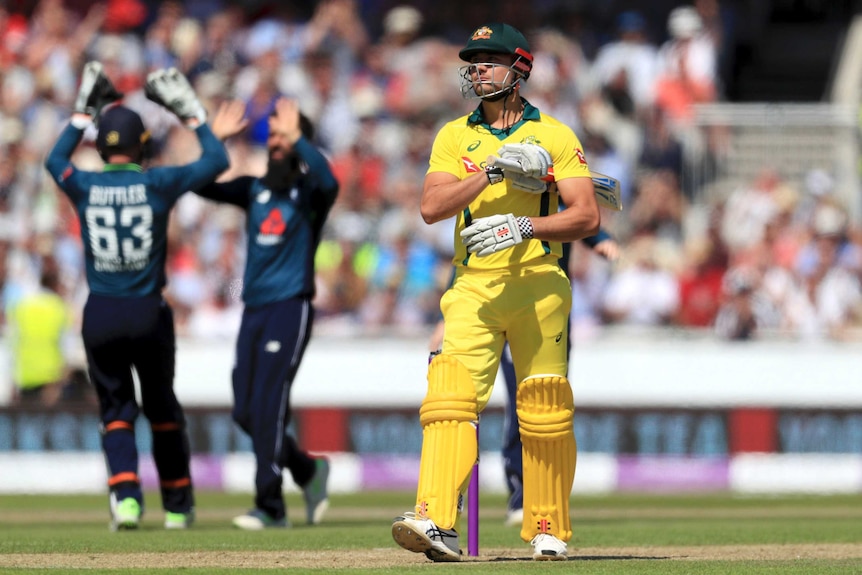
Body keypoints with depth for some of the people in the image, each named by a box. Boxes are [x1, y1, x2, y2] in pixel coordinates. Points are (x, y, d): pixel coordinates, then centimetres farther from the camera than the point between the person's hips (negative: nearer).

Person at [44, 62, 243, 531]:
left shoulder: (84, 187, -2)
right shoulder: (158, 184, -6)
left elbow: (54, 160, 22)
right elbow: (218, 160, 7)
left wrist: (83, 113, 28)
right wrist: (191, 114, 16)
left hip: (99, 315, 0)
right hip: (148, 314, 0)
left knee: (115, 408, 12)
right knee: (162, 407, 16)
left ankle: (125, 493, -9)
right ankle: (177, 504, 23)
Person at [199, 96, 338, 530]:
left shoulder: (308, 191, -1)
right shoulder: (255, 190, 16)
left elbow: (327, 182, -25)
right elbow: (201, 184, 10)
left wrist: (296, 137, -25)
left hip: (290, 307, -6)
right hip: (253, 310, 6)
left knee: (267, 405, -14)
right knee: (245, 412, 4)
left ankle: (270, 506, -10)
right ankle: (308, 471, 25)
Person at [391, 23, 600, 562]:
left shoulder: (555, 137, 4)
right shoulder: (455, 136, 12)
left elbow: (587, 217, -5)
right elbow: (432, 206, -3)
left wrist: (524, 226, -19)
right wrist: (493, 171, -14)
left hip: (539, 286, -1)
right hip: (474, 289, 1)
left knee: (545, 415, 1)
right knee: (450, 398, -16)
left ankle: (550, 531, 15)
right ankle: (437, 524, -27)